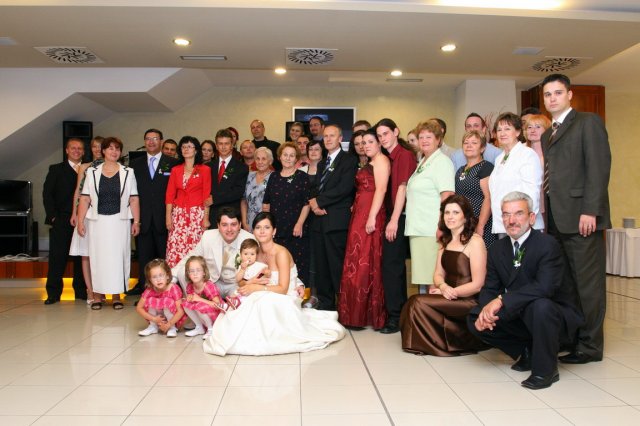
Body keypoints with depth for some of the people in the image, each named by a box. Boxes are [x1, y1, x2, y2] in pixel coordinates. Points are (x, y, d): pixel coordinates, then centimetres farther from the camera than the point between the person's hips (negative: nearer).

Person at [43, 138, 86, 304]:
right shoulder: (56, 170, 11)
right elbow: (47, 194, 5)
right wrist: (53, 216, -4)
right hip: (61, 222, 0)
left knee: (81, 257, 4)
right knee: (57, 257, -1)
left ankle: (81, 291, 14)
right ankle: (53, 293, 6)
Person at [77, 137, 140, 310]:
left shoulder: (128, 173, 5)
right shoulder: (92, 172, 6)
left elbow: (134, 199, 1)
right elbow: (85, 199, 3)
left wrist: (136, 221, -5)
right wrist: (80, 221, -3)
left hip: (120, 222, 0)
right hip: (98, 221, 1)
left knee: (118, 257, 2)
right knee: (98, 257, 4)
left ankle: (116, 296, 12)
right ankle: (98, 295, 14)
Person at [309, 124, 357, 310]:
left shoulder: (348, 160, -1)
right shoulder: (322, 164, 23)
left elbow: (344, 188, -14)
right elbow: (316, 189, 18)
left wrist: (319, 201, -10)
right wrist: (315, 204, -3)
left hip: (337, 220, -7)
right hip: (319, 220, 7)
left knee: (337, 265, -7)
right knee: (321, 267, 10)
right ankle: (324, 305, 19)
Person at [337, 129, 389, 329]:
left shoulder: (381, 159, -5)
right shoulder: (370, 163, 23)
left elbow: (381, 189, -16)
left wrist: (372, 217, -23)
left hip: (369, 215, -10)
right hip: (359, 215, 10)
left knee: (365, 263, -5)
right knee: (359, 262, 11)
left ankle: (364, 314, 3)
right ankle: (358, 312, 18)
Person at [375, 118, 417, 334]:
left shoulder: (405, 154, -7)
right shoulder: (388, 158, 15)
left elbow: (403, 187, -13)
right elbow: (387, 189, 12)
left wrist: (394, 220, -16)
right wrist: (391, 219, 4)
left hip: (399, 217, -8)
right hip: (391, 216, 8)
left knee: (391, 265, -7)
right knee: (395, 265, 13)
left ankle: (395, 316, 2)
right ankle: (401, 313, 23)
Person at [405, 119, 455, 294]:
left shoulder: (442, 162, -8)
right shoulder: (422, 163, 21)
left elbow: (447, 196, -16)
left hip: (431, 231, -9)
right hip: (418, 230, 9)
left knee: (433, 280, -8)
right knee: (422, 278, 12)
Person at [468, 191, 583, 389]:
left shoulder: (548, 245, -19)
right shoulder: (497, 249, 1)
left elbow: (544, 287, -32)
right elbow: (489, 288, 1)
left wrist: (502, 301, -35)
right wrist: (486, 309, -22)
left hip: (553, 314, -6)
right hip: (520, 315, 6)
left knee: (540, 306, -38)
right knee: (475, 319, -7)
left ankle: (545, 369, -13)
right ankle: (528, 352, 13)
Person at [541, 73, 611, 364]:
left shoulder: (588, 122, 0)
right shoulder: (546, 135, 22)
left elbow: (599, 166, -9)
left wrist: (590, 210, -17)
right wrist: (546, 216, 9)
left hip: (581, 215, -7)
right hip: (556, 219, 7)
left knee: (587, 282, -1)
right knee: (564, 283, 10)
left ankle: (589, 345, 8)